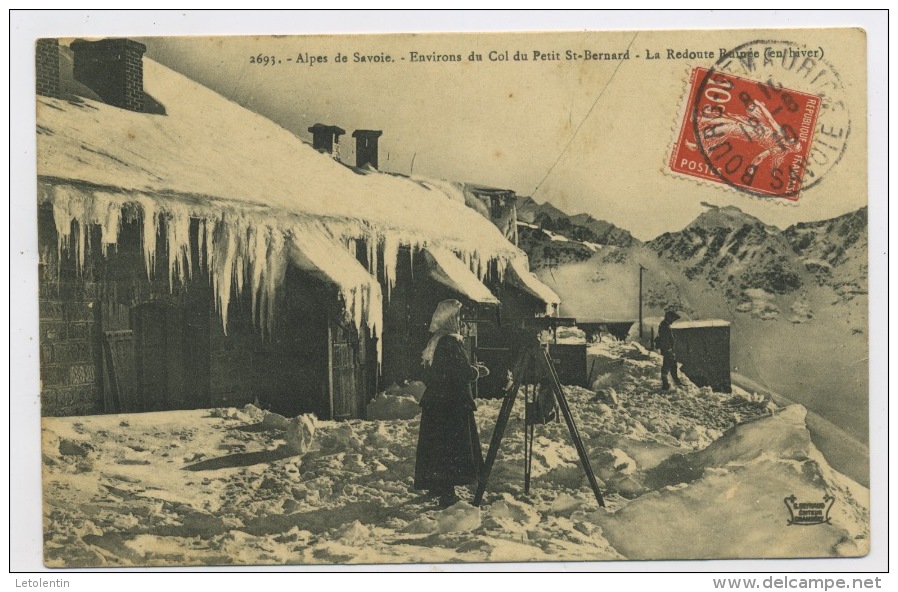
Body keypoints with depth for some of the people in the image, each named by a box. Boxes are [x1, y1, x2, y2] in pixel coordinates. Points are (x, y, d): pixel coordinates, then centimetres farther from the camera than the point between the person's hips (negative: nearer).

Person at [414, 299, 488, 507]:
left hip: (433, 403, 9)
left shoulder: (435, 342, 12)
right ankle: (447, 494, -4)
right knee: (452, 449, -5)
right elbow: (463, 374, -20)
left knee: (436, 446, 15)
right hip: (452, 405, -9)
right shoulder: (450, 343, -18)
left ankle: (436, 486, 25)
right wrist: (479, 370, -1)